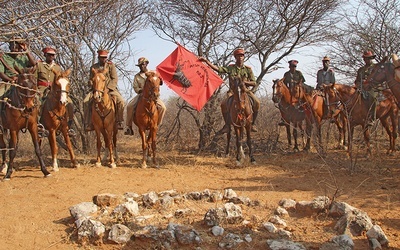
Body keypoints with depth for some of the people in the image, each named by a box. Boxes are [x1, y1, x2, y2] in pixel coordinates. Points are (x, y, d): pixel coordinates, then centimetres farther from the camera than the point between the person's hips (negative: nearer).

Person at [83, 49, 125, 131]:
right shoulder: (94, 67, 11)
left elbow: (115, 79, -2)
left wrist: (107, 88, -16)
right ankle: (88, 123, -13)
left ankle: (119, 121, -10)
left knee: (121, 101, -25)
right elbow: (90, 80, 13)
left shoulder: (111, 65, 5)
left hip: (110, 88, -2)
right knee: (86, 102, -21)